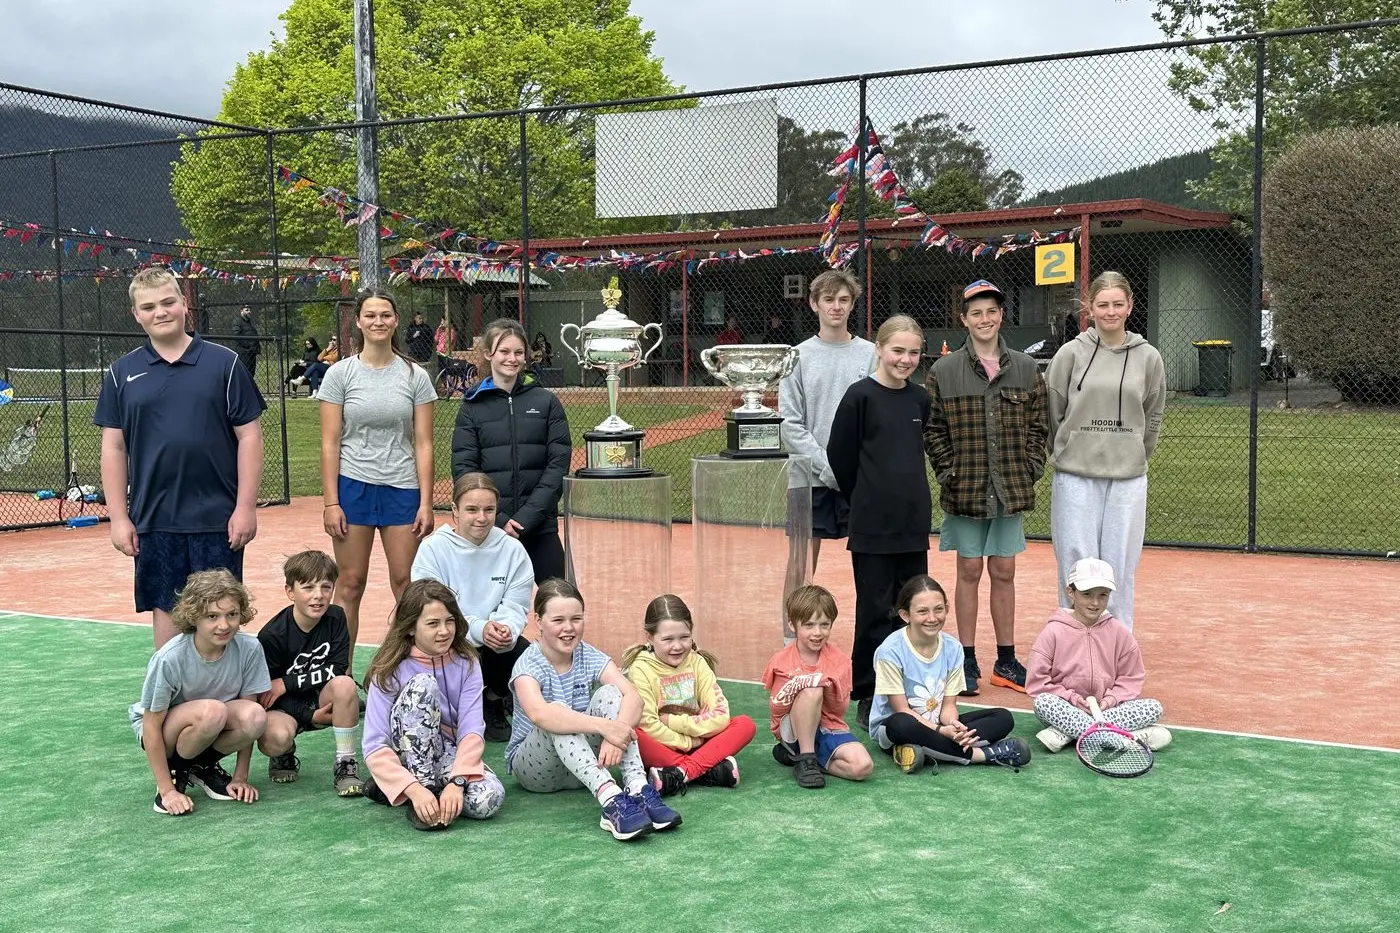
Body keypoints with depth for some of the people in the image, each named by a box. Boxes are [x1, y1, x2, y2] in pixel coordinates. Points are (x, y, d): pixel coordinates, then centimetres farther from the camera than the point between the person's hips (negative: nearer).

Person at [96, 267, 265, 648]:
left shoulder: (223, 363, 0)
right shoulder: (123, 372, 6)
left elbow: (249, 437, -1)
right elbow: (113, 448, 7)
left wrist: (246, 507, -7)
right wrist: (119, 518, 1)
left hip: (218, 518, -2)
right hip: (154, 520, 2)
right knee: (165, 610, 9)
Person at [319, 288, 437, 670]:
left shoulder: (415, 376, 4)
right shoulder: (340, 373, 1)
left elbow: (423, 444, 3)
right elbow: (329, 444, 0)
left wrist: (426, 504, -3)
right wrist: (331, 503, -6)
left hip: (402, 489, 1)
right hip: (353, 487, -1)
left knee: (406, 582, 1)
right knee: (350, 584, 3)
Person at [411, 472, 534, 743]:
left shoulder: (512, 549, -1)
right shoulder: (434, 548, -9)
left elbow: (515, 605, -6)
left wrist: (506, 629, -31)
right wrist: (479, 629, -32)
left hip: (498, 641, 2)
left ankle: (495, 702, 8)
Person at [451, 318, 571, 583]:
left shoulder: (546, 402, 6)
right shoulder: (472, 407, 6)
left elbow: (559, 463, 0)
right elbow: (463, 469, 0)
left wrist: (528, 516, -11)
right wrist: (497, 519, -11)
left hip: (540, 526, 0)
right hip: (489, 528, 0)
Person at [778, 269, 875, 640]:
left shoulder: (871, 355, 4)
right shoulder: (799, 356, 3)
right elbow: (790, 424, -2)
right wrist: (826, 464, -12)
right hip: (809, 479, -1)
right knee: (799, 568, 3)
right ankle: (791, 643, 12)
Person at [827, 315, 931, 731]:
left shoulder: (920, 398, 8)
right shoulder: (860, 396, -8)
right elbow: (840, 456, -4)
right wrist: (864, 503, 5)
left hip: (914, 522, 5)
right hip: (872, 525, -5)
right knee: (875, 611, 1)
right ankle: (867, 697, 11)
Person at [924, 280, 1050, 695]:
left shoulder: (1025, 369, 4)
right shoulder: (944, 372, -3)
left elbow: (1039, 424, 9)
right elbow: (931, 428, -1)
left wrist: (1030, 469, 1)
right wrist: (948, 471, -7)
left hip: (1011, 490, 2)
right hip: (965, 490, -2)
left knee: (1004, 572, 10)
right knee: (969, 572, 6)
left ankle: (1006, 661, 20)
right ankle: (967, 661, 15)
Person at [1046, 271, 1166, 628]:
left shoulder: (1148, 357, 4)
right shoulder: (1072, 353, -1)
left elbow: (1152, 417, 14)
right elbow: (1052, 412, 7)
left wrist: (1134, 458, 13)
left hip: (1128, 479, 1)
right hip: (1075, 477, -1)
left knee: (1121, 568, 5)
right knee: (1077, 565, 0)